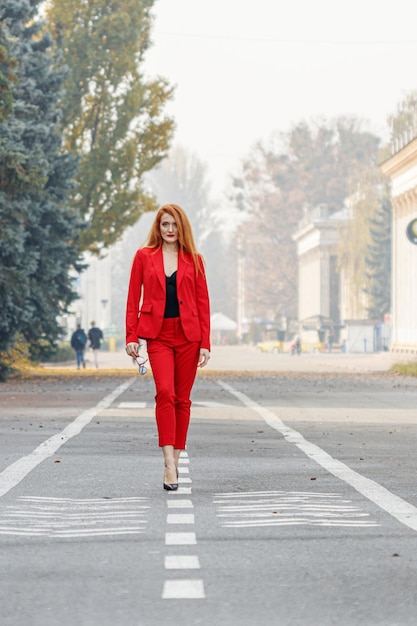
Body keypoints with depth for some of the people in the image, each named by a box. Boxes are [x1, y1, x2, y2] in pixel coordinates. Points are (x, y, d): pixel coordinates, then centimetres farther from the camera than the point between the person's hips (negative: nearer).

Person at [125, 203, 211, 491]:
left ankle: (176, 459, 16)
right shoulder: (144, 256, 6)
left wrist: (205, 343, 0)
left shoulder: (193, 259, 7)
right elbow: (134, 298, 5)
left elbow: (203, 302, 5)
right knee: (165, 392, -17)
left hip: (188, 335, 2)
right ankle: (169, 464, -22)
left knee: (182, 398, 5)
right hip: (158, 335, -1)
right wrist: (131, 336, -3)